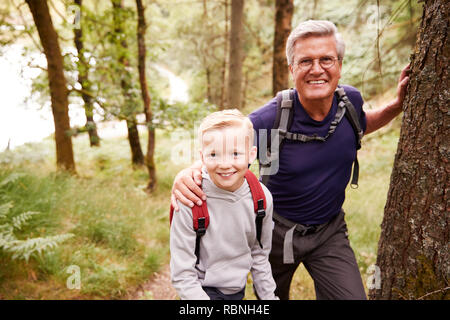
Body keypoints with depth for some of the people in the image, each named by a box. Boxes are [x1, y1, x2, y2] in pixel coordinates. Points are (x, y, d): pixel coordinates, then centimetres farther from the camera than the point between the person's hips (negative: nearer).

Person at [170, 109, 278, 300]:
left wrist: (268, 295, 6)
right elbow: (181, 273, -20)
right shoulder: (190, 202, -25)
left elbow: (259, 255, 2)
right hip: (202, 290, -4)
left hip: (237, 290, 4)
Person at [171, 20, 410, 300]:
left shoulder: (351, 100, -12)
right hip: (278, 230, -2)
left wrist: (398, 105, -4)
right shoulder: (269, 119, -27)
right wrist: (189, 173, -40)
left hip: (330, 230, 3)